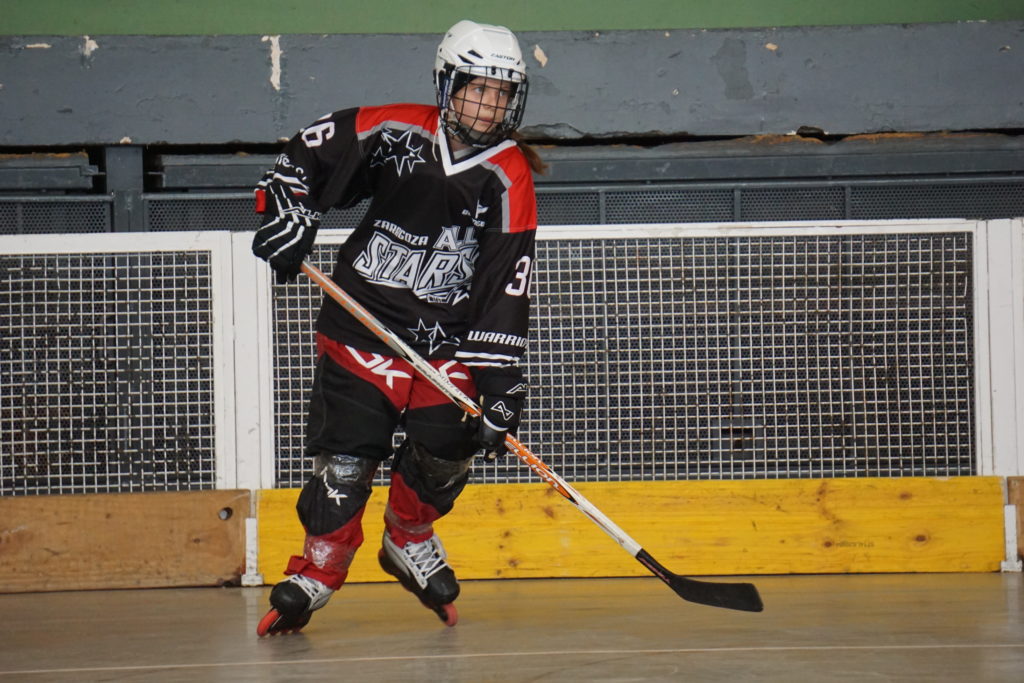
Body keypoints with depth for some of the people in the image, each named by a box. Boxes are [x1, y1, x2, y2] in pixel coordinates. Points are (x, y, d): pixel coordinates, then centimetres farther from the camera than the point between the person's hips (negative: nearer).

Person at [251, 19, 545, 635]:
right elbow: (308, 153, 5)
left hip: (448, 336, 1)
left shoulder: (508, 176, -4)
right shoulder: (396, 130, -5)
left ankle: (409, 540, 18)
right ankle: (317, 571, 10)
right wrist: (287, 213, -10)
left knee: (447, 442, -12)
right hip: (364, 319, -1)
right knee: (347, 452, -6)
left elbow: (509, 283, -8)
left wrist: (501, 377, -14)